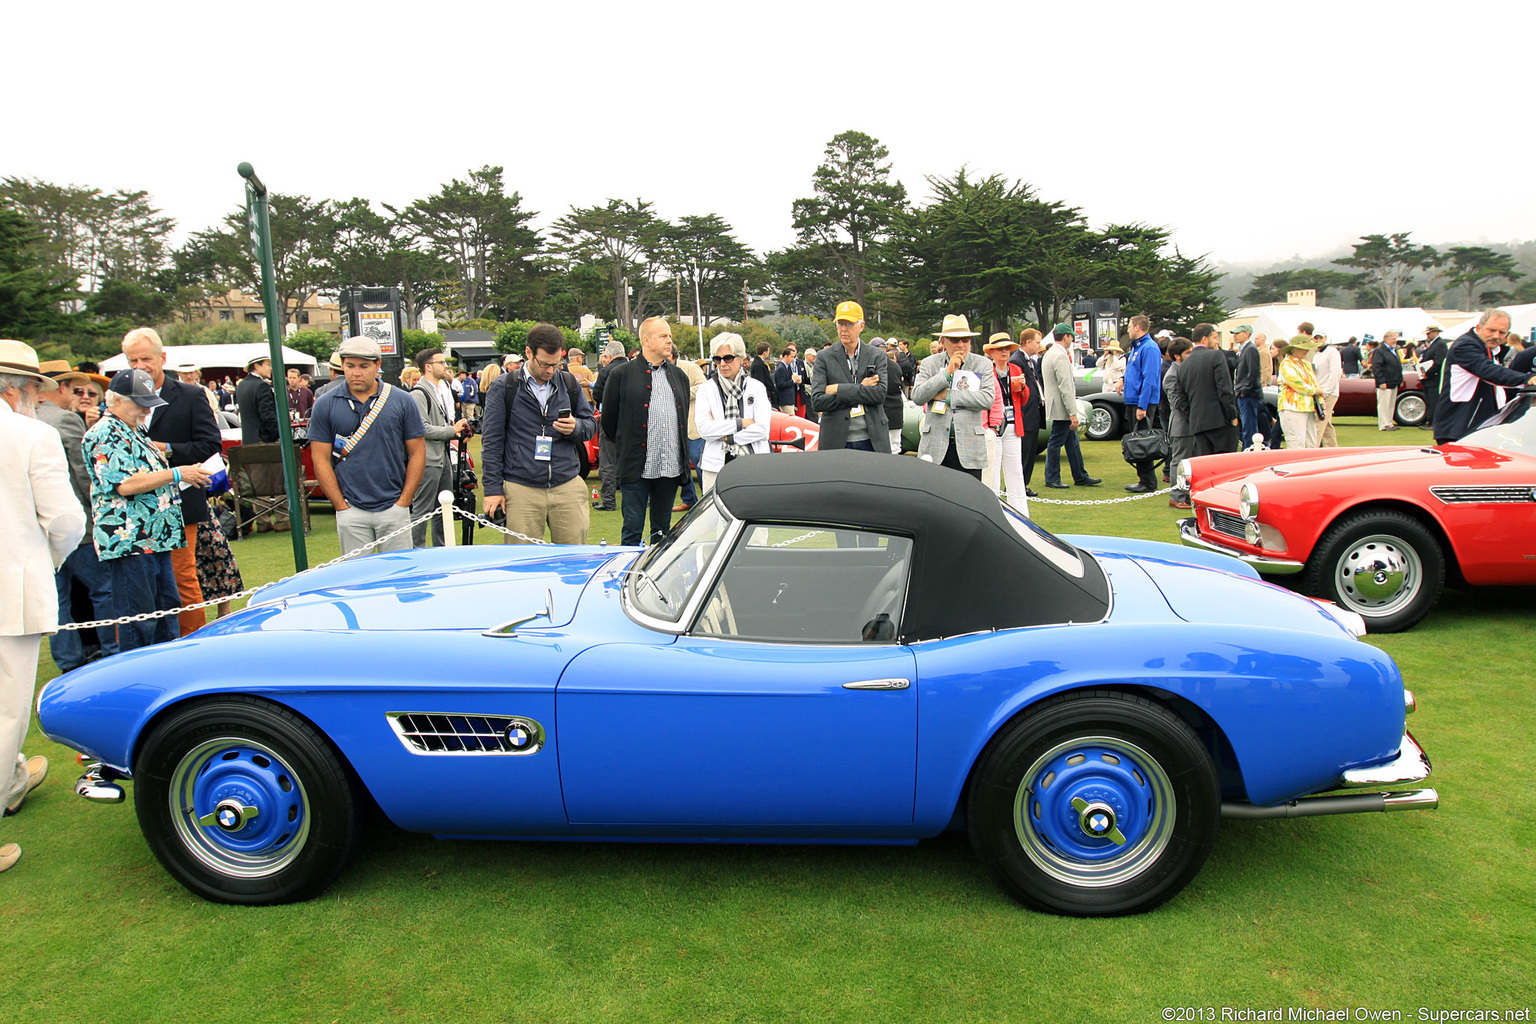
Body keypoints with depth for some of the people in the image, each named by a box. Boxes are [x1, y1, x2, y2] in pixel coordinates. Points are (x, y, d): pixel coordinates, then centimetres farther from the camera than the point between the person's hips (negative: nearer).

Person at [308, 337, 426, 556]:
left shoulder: (402, 401, 2)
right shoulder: (325, 405, 3)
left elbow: (417, 452, 4)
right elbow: (321, 459, 3)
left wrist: (403, 502, -3)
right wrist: (341, 506, -4)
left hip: (393, 508, 0)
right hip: (351, 512, 0)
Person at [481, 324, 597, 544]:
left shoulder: (571, 384, 10)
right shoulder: (503, 387, 3)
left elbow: (591, 425, 16)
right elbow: (492, 441, 3)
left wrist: (576, 427, -8)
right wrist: (493, 488, -2)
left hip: (568, 487, 2)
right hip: (521, 490, -2)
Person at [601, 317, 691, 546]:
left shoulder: (679, 376, 15)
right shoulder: (622, 374, 0)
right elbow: (608, 419, 4)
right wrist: (625, 448, 8)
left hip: (671, 467, 4)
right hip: (636, 467, -4)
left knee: (663, 531, 12)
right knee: (632, 530, -1)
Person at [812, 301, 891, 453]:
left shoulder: (877, 356, 8)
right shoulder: (824, 357, 4)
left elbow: (880, 394, -7)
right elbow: (817, 402, -7)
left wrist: (839, 389, -10)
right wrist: (861, 390, -9)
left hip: (872, 440, 1)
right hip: (836, 443, -1)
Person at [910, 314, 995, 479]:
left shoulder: (983, 364, 6)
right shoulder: (929, 363, 8)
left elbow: (988, 399, -7)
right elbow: (917, 396, -6)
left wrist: (948, 396, -9)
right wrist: (947, 373, -11)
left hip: (969, 448, 0)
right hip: (935, 447, 0)